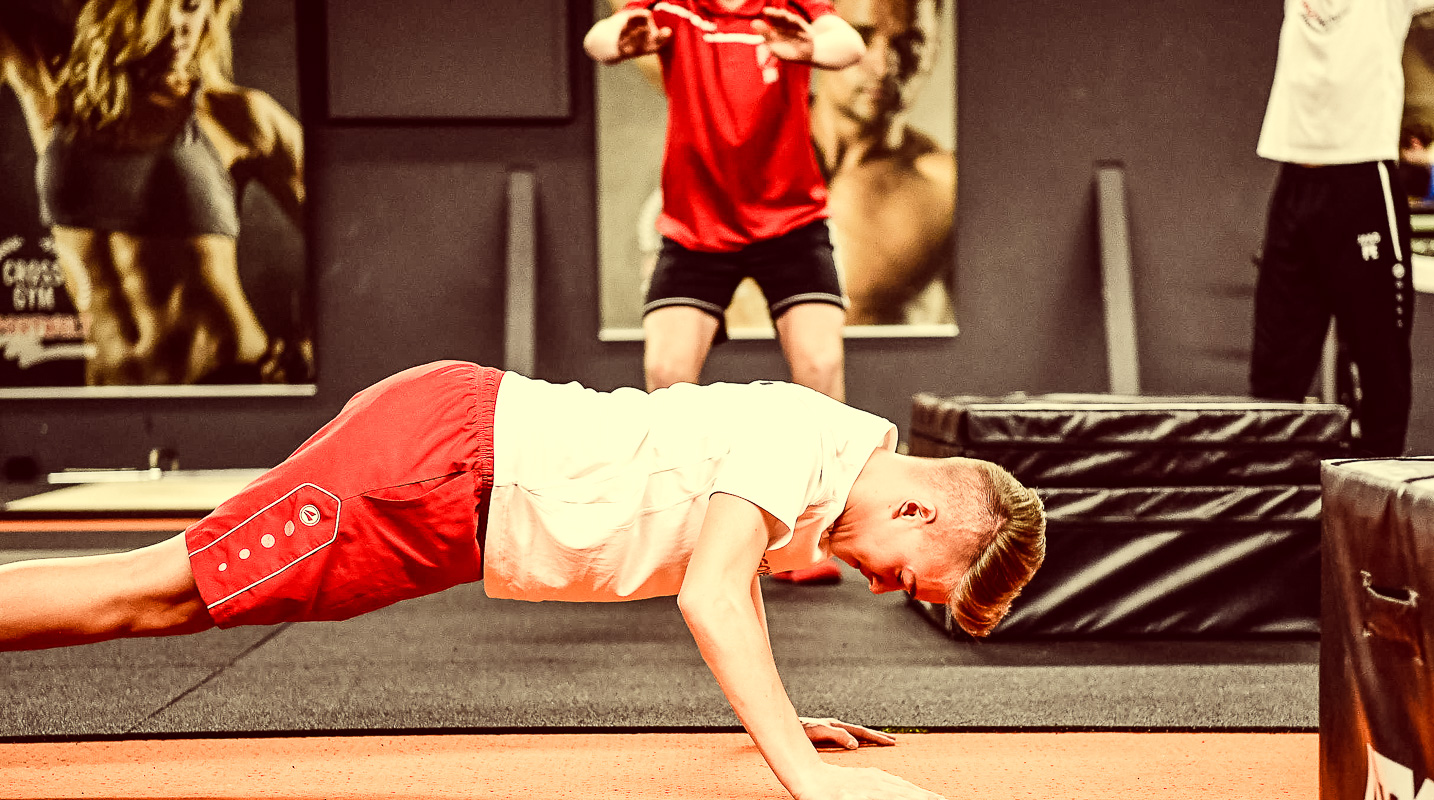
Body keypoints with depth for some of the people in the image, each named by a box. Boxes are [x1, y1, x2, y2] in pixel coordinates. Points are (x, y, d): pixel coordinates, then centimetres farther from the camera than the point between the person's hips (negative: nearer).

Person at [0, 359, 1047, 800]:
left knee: (180, 604, 12)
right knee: (154, 592, -8)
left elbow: (735, 572, 26)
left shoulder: (847, 460, 10)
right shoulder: (802, 437, -19)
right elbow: (709, 598, -29)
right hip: (438, 454, -8)